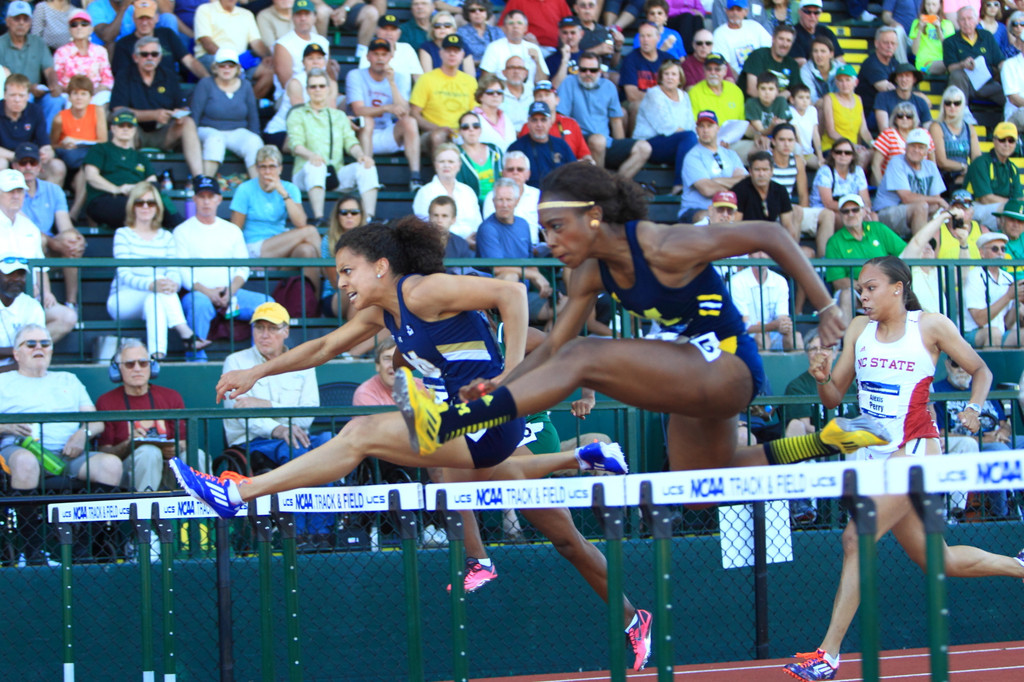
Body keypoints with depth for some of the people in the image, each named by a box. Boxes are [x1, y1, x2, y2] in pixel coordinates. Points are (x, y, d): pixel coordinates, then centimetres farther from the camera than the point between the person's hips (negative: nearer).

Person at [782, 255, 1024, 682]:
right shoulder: (859, 329, 7)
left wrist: (973, 409, -13)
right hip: (873, 453, 6)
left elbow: (980, 370, 5)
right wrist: (822, 378, -12)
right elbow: (834, 398, 10)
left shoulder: (931, 326, -5)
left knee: (857, 538, -19)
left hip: (914, 450, -6)